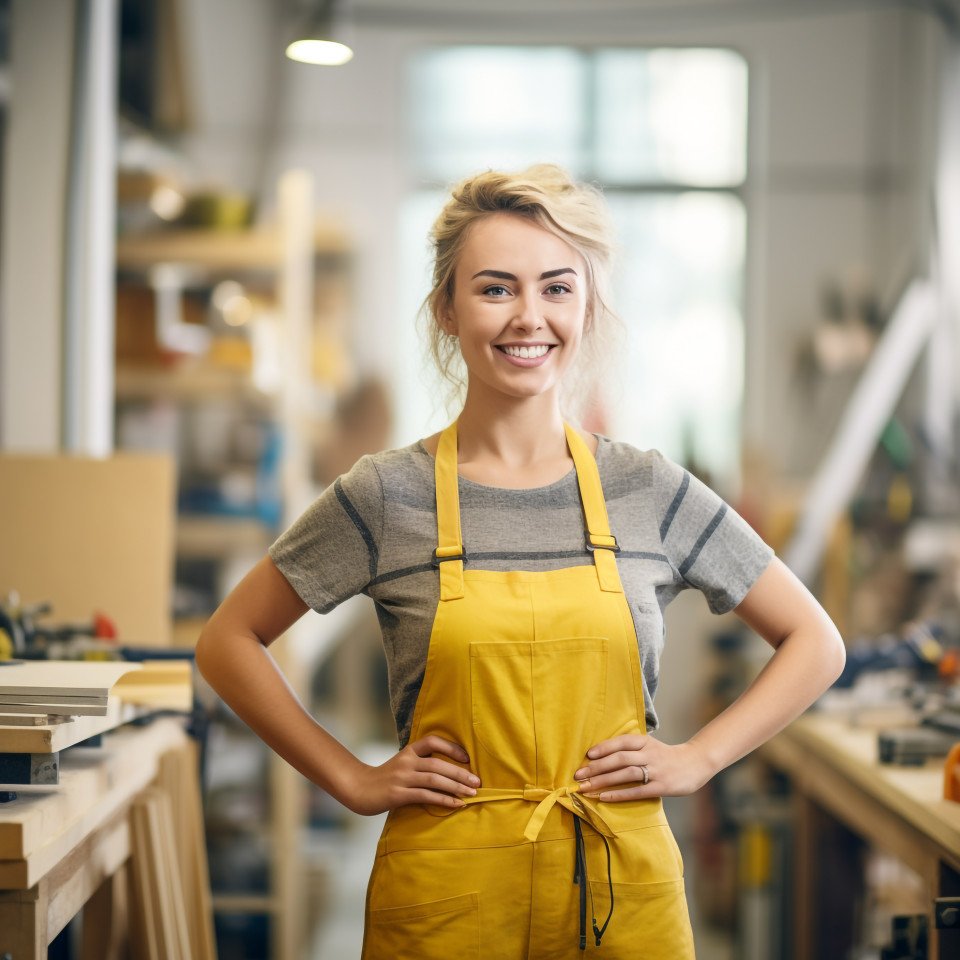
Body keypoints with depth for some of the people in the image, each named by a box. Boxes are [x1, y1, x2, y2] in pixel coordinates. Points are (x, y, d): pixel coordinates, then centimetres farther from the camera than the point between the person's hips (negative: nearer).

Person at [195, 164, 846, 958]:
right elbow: (228, 642, 4)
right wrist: (352, 780, -2)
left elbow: (816, 643, 9)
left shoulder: (652, 492, 0)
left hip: (625, 890, 2)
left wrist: (697, 758, -1)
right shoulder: (387, 497, -5)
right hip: (445, 893, -1)